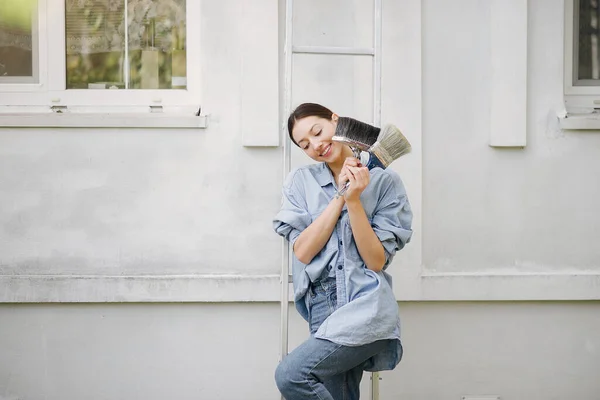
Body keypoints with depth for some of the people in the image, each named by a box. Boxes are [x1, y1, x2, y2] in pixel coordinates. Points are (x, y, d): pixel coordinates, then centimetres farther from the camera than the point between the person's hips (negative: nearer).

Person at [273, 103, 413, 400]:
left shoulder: (385, 182, 2)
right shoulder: (300, 181, 10)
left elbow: (376, 261, -4)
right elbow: (303, 251, -2)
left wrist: (353, 200, -13)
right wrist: (340, 195, -6)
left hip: (366, 309, -4)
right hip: (324, 313, 4)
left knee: (290, 375, -22)